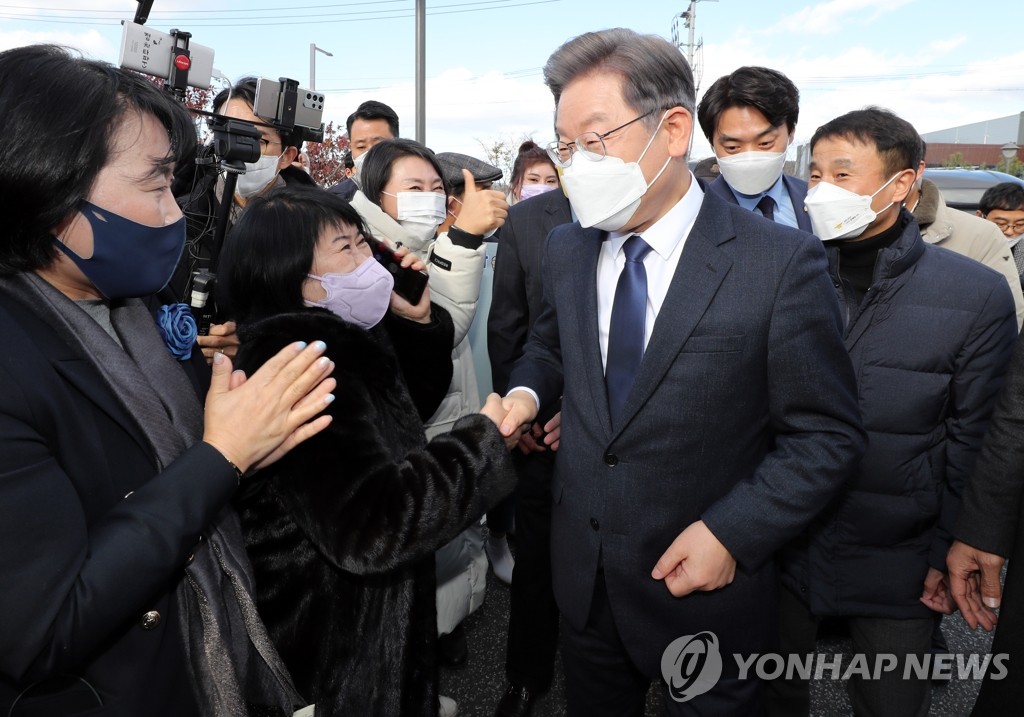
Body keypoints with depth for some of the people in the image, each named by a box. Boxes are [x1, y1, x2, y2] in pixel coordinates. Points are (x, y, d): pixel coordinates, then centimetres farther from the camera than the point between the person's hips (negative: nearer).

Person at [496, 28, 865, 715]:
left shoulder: (780, 261, -17)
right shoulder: (566, 248, -1)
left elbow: (827, 433, -12)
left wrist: (731, 532, -20)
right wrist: (528, 389, -5)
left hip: (704, 583, -4)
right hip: (583, 577, 5)